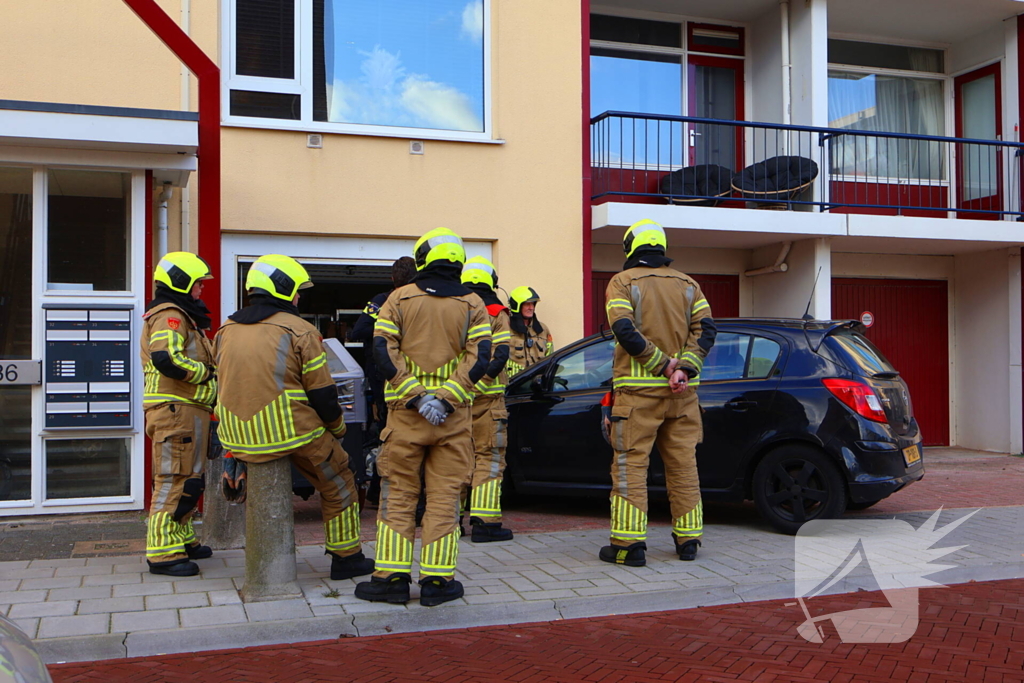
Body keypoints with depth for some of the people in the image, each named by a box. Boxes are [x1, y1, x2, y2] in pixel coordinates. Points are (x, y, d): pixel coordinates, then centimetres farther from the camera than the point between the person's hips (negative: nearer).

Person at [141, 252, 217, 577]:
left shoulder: (180, 315, 25)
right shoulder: (170, 315, -11)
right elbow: (166, 359, -26)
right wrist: (207, 373, -16)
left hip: (187, 409, 11)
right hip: (177, 408, -11)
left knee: (187, 479, 18)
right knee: (176, 480, -9)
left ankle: (183, 540, 29)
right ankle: (163, 552, -6)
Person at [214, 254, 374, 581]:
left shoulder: (226, 331, 9)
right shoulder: (300, 331, -9)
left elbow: (229, 386, 16)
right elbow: (323, 393, -8)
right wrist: (337, 428, 11)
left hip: (238, 438, 6)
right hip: (292, 433, -6)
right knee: (338, 484, 16)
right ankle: (346, 557, 23)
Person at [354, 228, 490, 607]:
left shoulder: (399, 299, 4)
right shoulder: (472, 305, 4)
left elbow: (382, 351, -7)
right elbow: (480, 358, -8)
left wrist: (414, 395, -11)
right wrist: (446, 398, -13)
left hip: (405, 412, 0)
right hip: (453, 417, 0)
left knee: (398, 493, 7)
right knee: (444, 495, 5)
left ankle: (392, 577, 8)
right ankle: (437, 579, 7)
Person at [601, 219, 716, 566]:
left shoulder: (622, 283, -1)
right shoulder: (687, 284, 12)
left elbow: (626, 332, -15)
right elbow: (705, 329, 0)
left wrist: (663, 365, -10)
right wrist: (683, 368, -10)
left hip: (638, 389, -4)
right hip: (682, 392, 4)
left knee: (631, 465, -1)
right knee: (683, 464, 10)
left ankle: (628, 543, -2)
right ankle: (688, 539, 16)